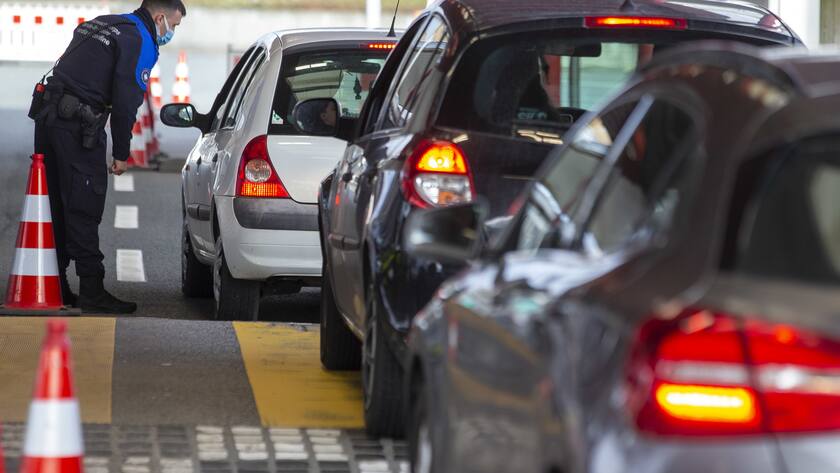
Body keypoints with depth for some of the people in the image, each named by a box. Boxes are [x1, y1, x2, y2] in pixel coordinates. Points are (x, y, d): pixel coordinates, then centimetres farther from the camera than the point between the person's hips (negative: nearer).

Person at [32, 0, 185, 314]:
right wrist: (121, 154, -4)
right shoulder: (140, 41, -6)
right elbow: (125, 102, -12)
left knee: (58, 207, 13)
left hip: (48, 116, 9)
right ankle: (92, 292, -7)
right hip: (78, 126, -9)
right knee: (84, 209, -7)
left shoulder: (100, 26, 21)